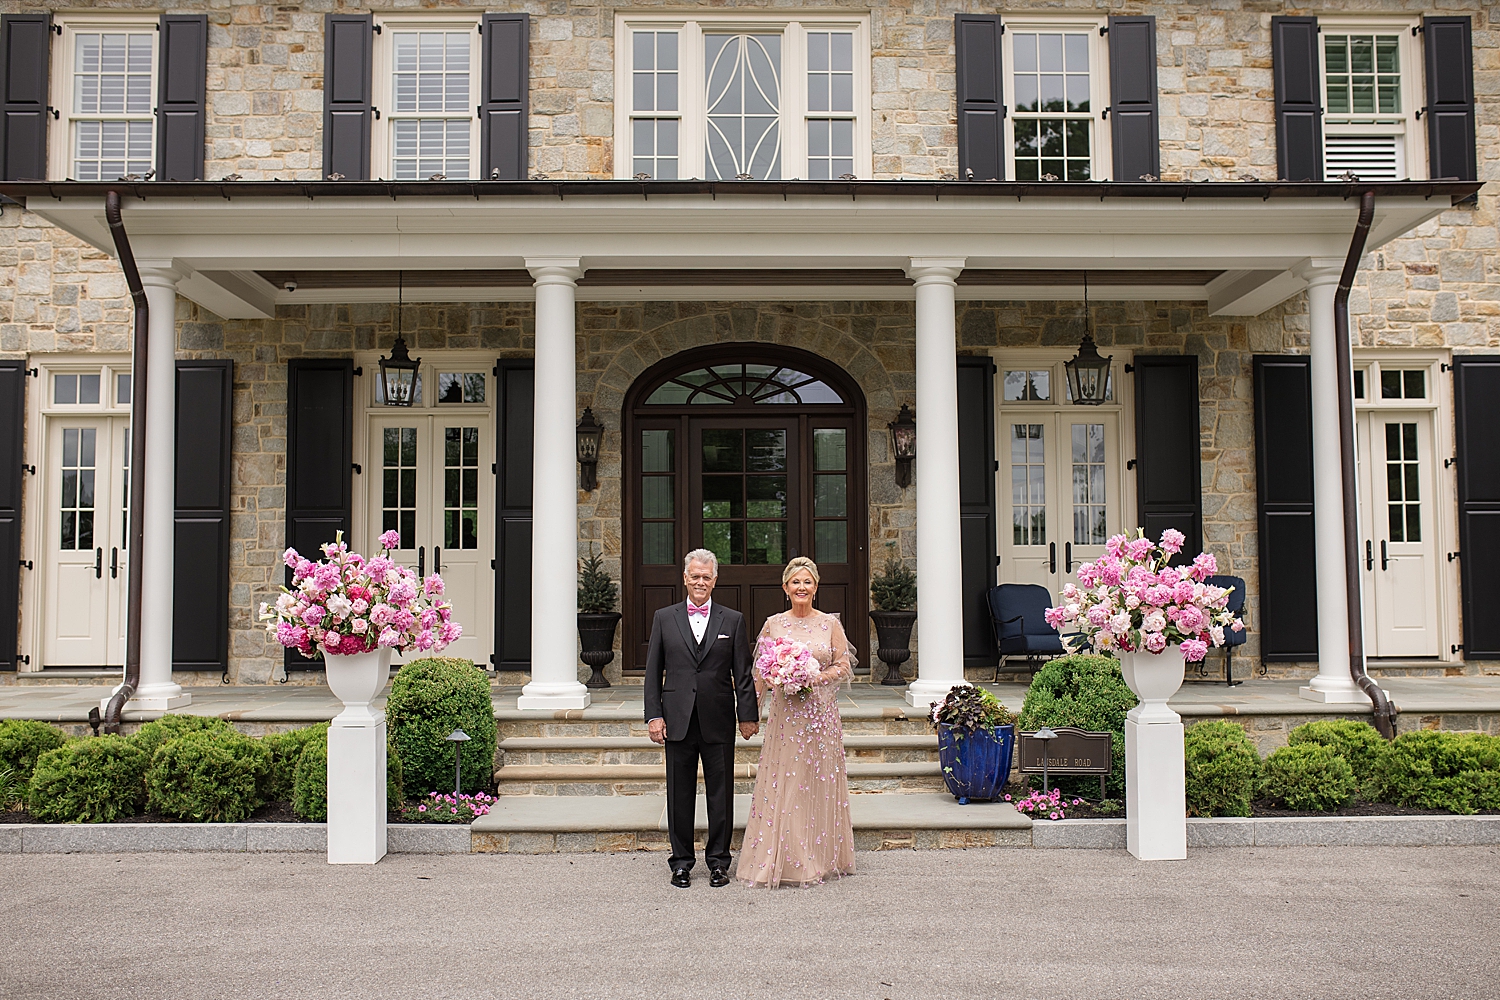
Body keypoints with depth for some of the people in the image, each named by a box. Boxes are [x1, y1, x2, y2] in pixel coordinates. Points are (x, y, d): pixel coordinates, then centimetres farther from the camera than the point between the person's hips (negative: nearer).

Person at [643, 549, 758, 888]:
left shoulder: (733, 620, 6)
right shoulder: (664, 618, 7)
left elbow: (743, 674, 5)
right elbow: (653, 671, 6)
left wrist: (748, 715, 0)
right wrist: (654, 715, -2)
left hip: (718, 721, 0)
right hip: (678, 720, 0)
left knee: (720, 793, 6)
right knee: (680, 793, 7)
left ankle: (718, 860, 18)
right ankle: (681, 860, 19)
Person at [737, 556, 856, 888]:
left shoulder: (830, 624, 2)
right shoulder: (773, 624, 4)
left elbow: (844, 666, 4)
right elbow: (761, 672, 9)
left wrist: (816, 677, -12)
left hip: (821, 711, 0)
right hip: (785, 712, 0)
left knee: (819, 781, 3)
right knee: (783, 782, -1)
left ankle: (820, 857, 15)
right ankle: (783, 859, 7)